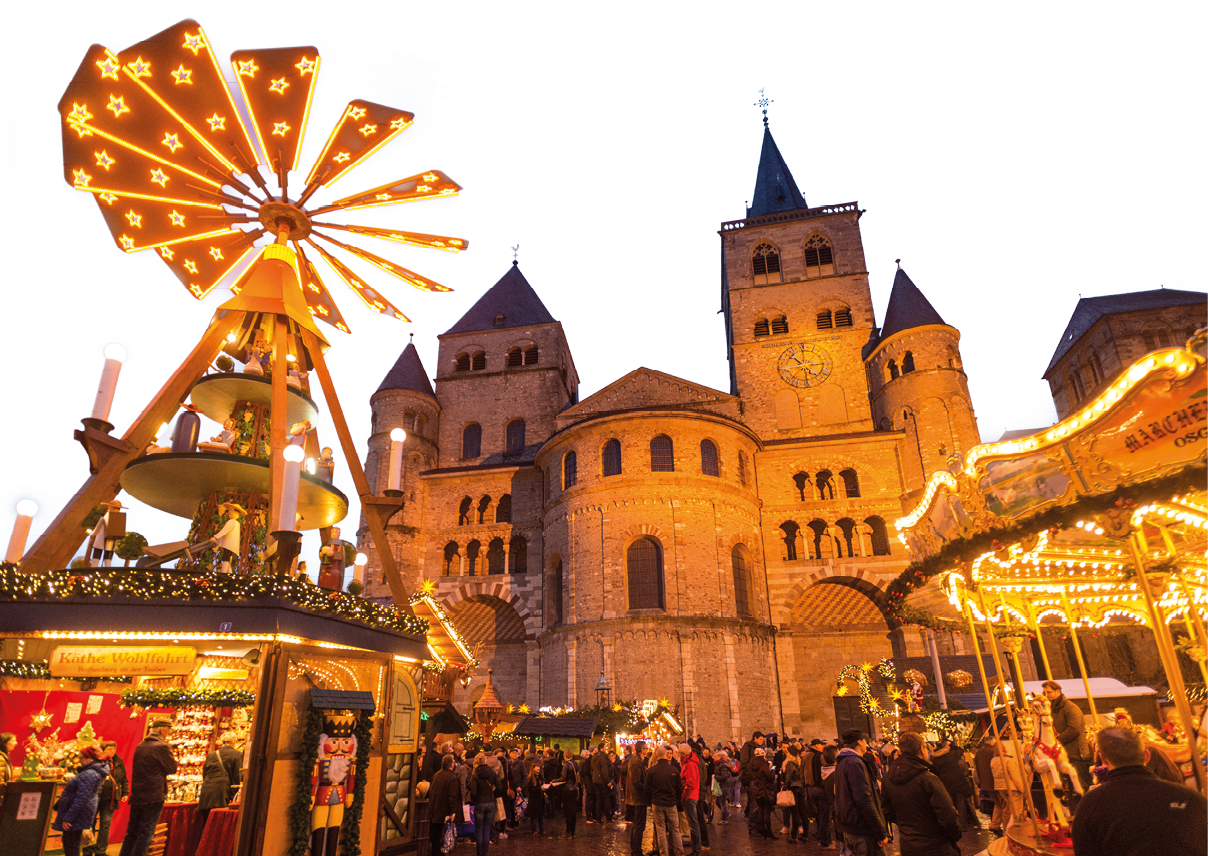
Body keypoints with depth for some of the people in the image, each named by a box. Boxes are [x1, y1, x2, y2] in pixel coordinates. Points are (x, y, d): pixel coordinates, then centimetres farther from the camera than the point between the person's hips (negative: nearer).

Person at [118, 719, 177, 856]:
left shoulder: (140, 746, 9)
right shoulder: (162, 746, -16)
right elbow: (172, 768, -9)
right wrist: (169, 753, 0)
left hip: (136, 796, 7)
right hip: (154, 797, -7)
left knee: (131, 831, 17)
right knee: (146, 833, 1)